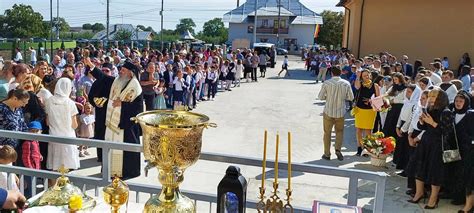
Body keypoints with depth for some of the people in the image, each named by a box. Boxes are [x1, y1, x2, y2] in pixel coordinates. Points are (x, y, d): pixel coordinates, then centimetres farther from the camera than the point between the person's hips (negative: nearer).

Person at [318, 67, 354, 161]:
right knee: (339, 131, 20)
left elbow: (320, 97, -7)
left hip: (328, 111, -1)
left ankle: (327, 154, 16)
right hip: (340, 112, 1)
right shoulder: (346, 83, -6)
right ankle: (338, 149, 4)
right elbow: (351, 97, 1)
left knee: (327, 132, 12)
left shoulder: (326, 83, -11)